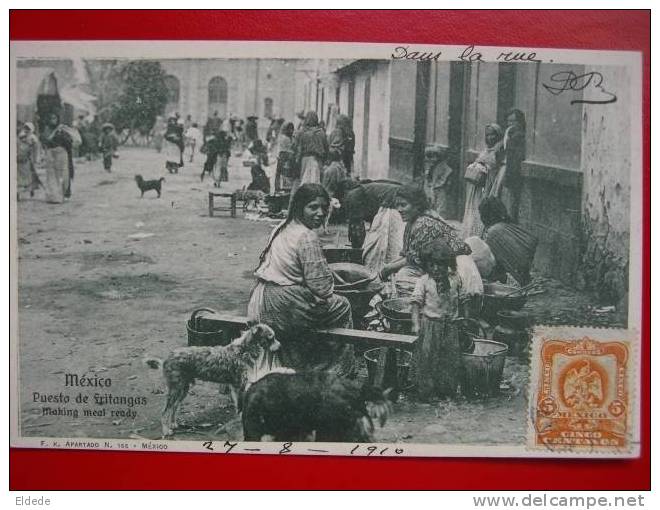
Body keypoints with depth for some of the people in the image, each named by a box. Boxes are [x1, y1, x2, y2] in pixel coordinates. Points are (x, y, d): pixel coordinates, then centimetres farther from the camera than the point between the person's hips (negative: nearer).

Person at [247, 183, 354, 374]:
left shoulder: (282, 228, 9)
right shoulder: (307, 238, -18)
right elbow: (321, 287, -20)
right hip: (283, 308, -9)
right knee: (343, 307, 12)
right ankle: (339, 373, 21)